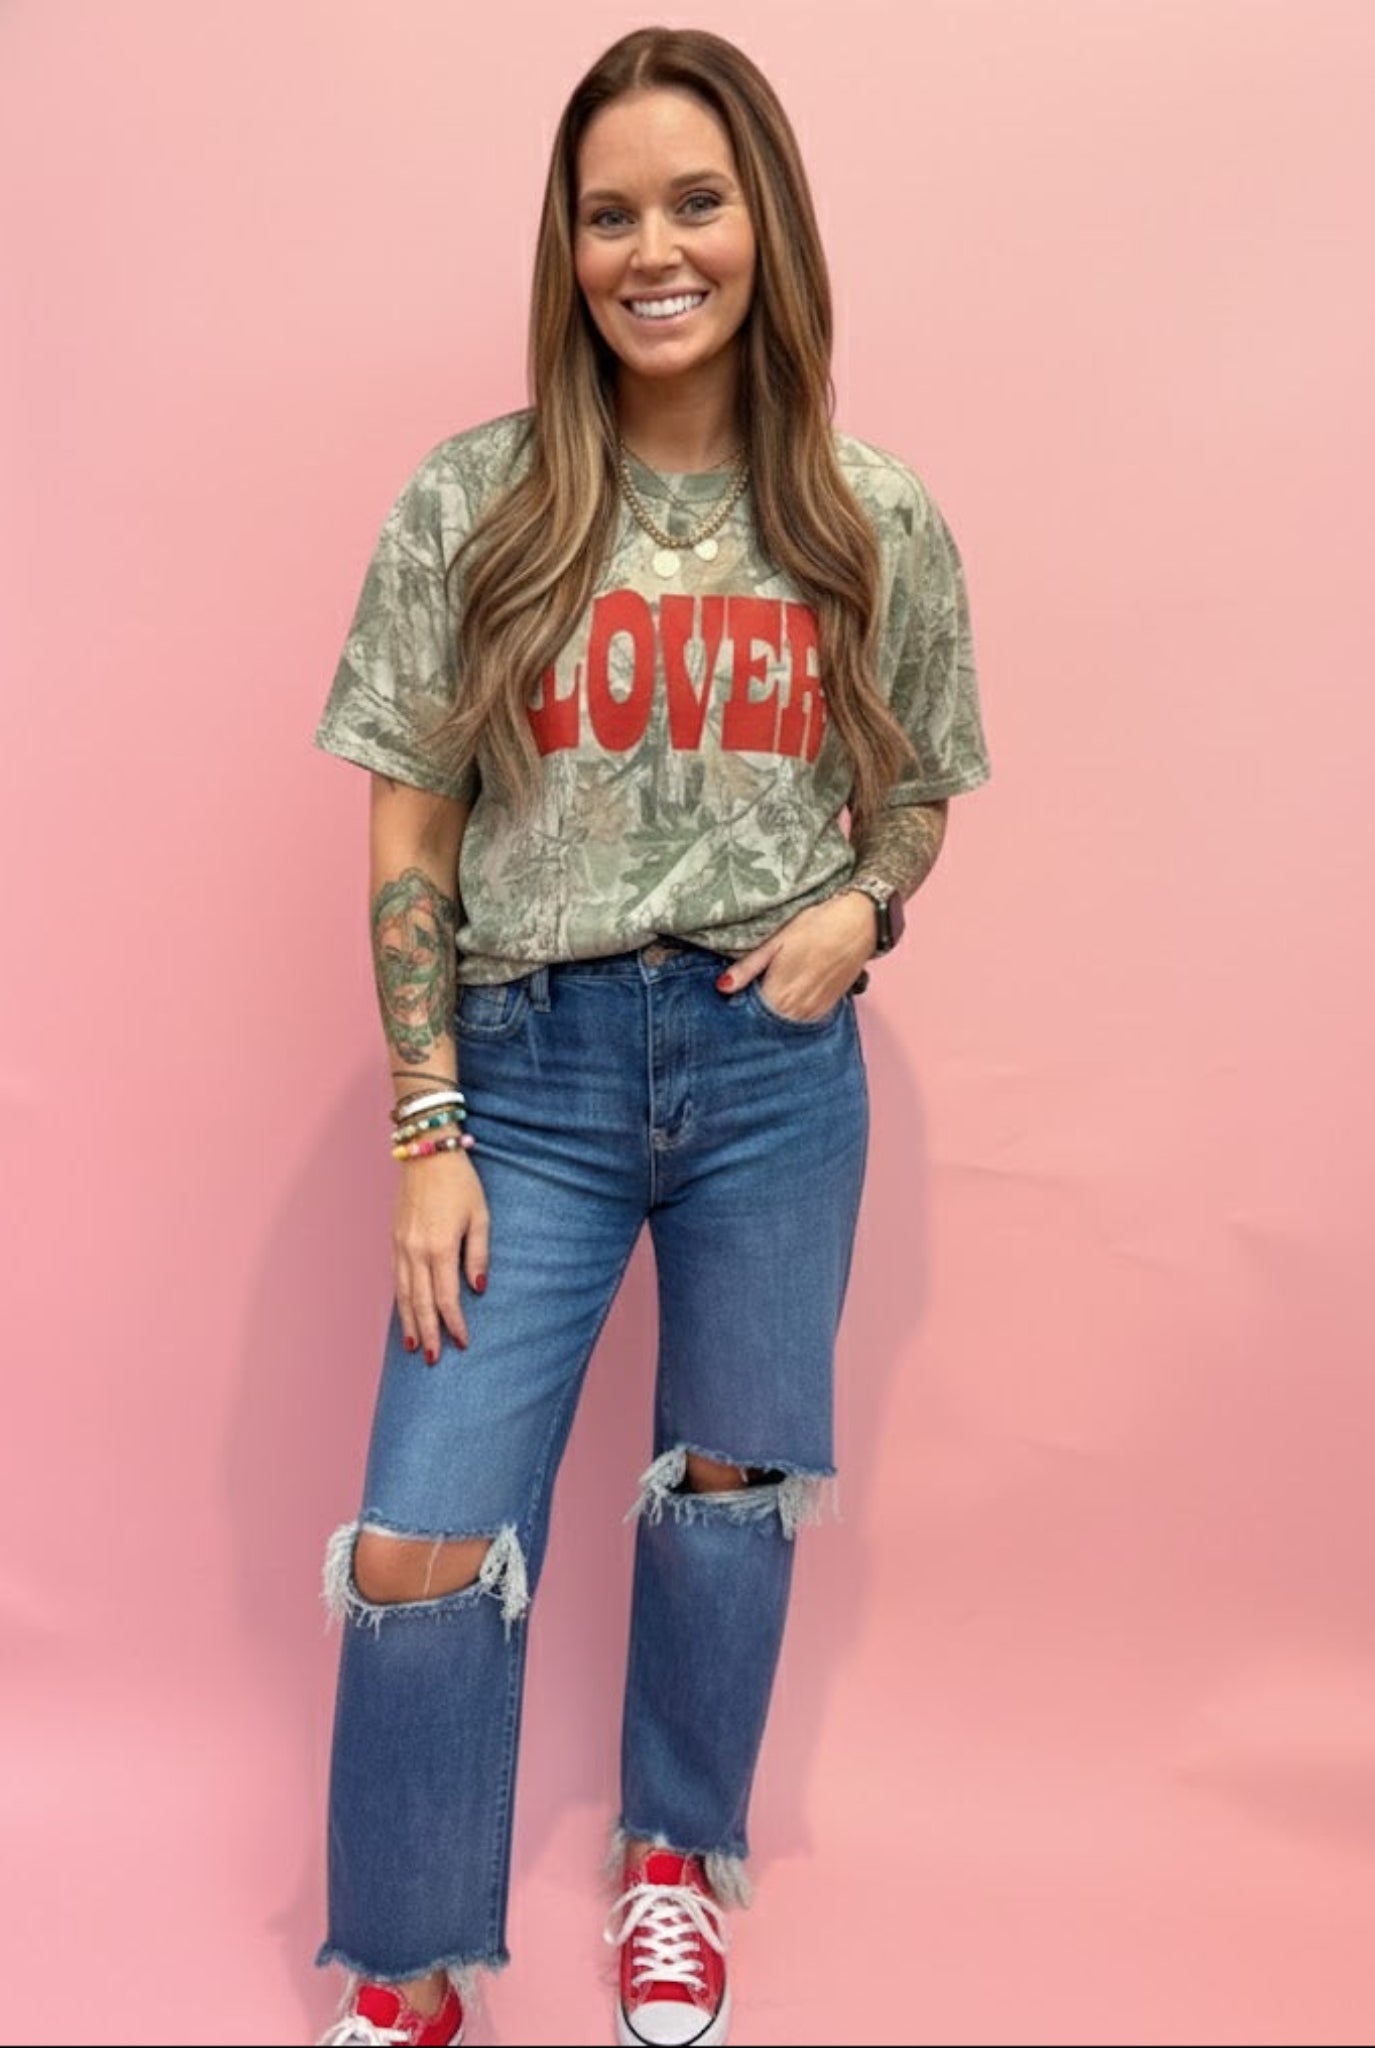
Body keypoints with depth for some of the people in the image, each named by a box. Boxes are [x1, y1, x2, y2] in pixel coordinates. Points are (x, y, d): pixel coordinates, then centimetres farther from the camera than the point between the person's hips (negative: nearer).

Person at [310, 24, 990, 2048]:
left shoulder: (878, 525, 2)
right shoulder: (470, 504, -2)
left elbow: (919, 789, 14)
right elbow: (410, 834, -1)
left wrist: (863, 906, -8)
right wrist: (428, 1131, -6)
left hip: (777, 1073, 2)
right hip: (532, 1065, -1)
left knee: (733, 1488, 14)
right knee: (421, 1543, -3)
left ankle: (678, 1856, 42)